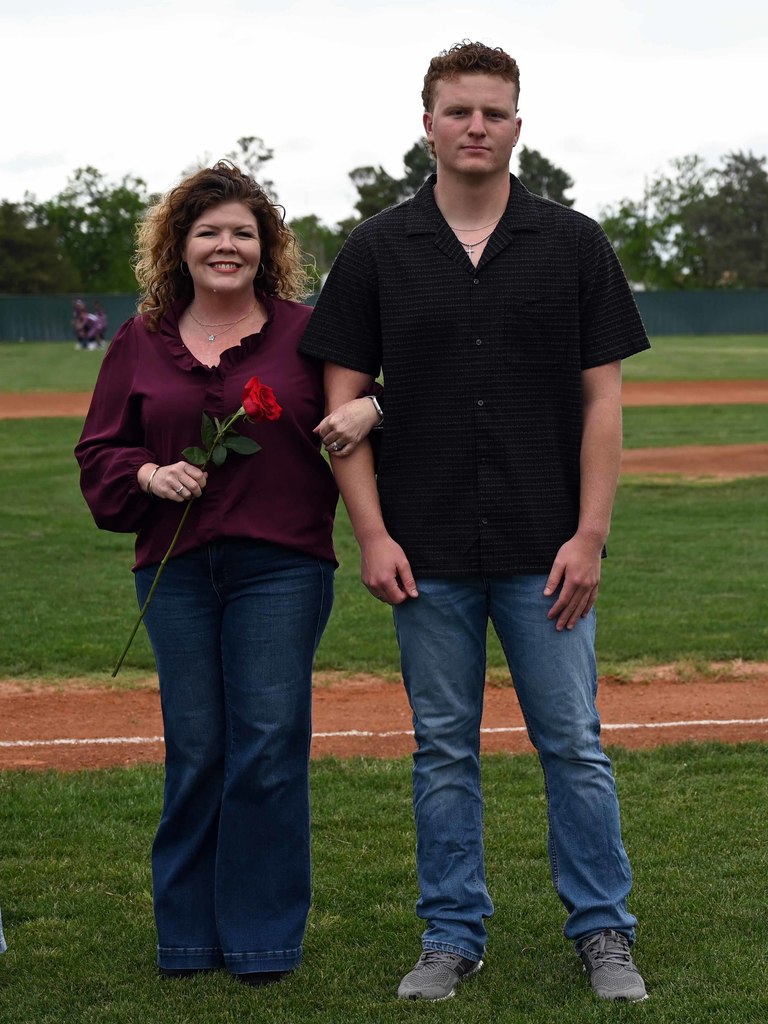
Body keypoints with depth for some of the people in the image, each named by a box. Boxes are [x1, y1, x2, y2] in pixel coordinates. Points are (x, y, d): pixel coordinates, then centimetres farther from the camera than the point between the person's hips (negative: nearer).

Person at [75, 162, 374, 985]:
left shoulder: (306, 333, 3)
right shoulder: (140, 342, 10)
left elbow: (355, 412, 5)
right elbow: (99, 453, 12)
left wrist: (367, 413, -18)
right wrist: (148, 475, -8)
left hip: (281, 567, -2)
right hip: (175, 569, 2)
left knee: (269, 747, -1)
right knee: (193, 751, 7)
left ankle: (264, 938, 11)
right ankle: (188, 935, 19)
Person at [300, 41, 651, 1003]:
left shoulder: (573, 243, 3)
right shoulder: (377, 250, 4)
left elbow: (603, 399, 1)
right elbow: (342, 399, 3)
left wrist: (589, 535, -7)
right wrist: (373, 535, -6)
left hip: (546, 553, -1)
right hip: (427, 554, 1)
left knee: (573, 744, 4)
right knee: (443, 750, 9)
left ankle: (603, 932, 17)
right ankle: (452, 936, 20)